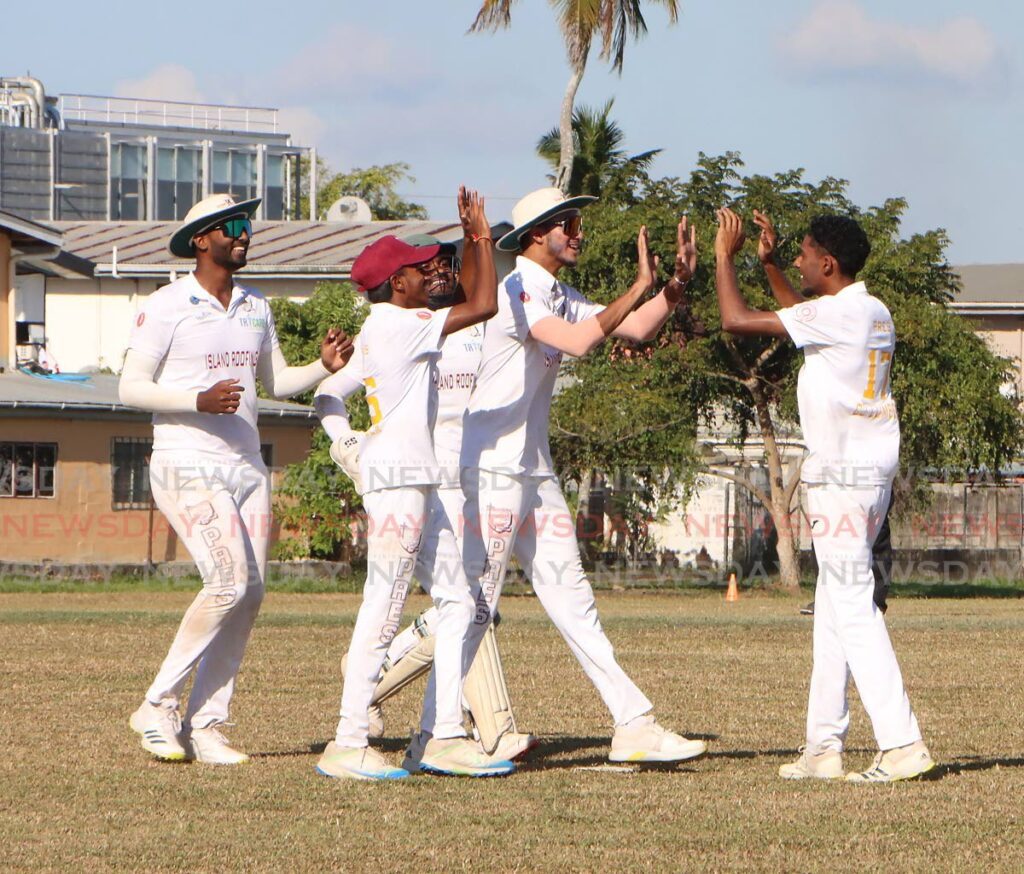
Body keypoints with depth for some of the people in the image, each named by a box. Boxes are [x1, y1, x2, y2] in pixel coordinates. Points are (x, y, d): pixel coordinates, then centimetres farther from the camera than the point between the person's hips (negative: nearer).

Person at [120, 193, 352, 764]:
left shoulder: (256, 308, 15)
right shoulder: (167, 307, -5)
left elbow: (277, 381, 23)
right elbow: (131, 388, -7)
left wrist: (325, 367, 3)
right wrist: (199, 401, -22)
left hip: (247, 465, 7)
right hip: (189, 465, -7)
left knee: (251, 595, -2)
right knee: (231, 582, -19)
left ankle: (206, 724, 5)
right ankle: (159, 705, -7)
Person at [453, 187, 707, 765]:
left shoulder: (561, 298, 15)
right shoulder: (517, 293, -14)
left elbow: (638, 330, 13)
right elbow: (579, 342, -29)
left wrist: (678, 282, -1)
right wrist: (640, 288, -26)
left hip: (536, 472, 9)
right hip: (494, 469, -9)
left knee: (571, 599, 7)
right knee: (475, 604, -6)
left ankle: (635, 725, 5)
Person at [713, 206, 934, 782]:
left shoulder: (837, 313, -15)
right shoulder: (875, 314, 13)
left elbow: (738, 320, -15)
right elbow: (802, 318, 34)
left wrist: (726, 255, -1)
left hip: (843, 478, -10)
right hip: (873, 475, 10)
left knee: (853, 608, -12)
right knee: (833, 609, 13)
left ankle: (902, 744, -19)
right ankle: (825, 745, 16)